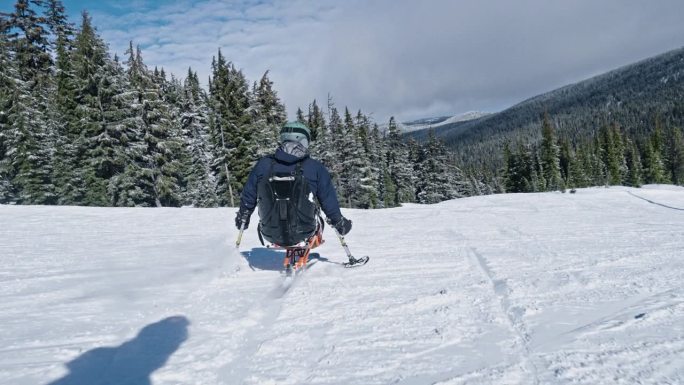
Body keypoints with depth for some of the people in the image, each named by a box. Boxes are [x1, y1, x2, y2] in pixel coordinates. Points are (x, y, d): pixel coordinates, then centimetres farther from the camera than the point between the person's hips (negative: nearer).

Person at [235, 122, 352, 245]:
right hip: (302, 233, -1)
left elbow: (248, 196, 6)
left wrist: (243, 216, 25)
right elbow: (329, 200, -1)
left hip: (270, 234, 2)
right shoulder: (315, 167, -10)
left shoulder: (263, 164, -5)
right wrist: (339, 222, 16)